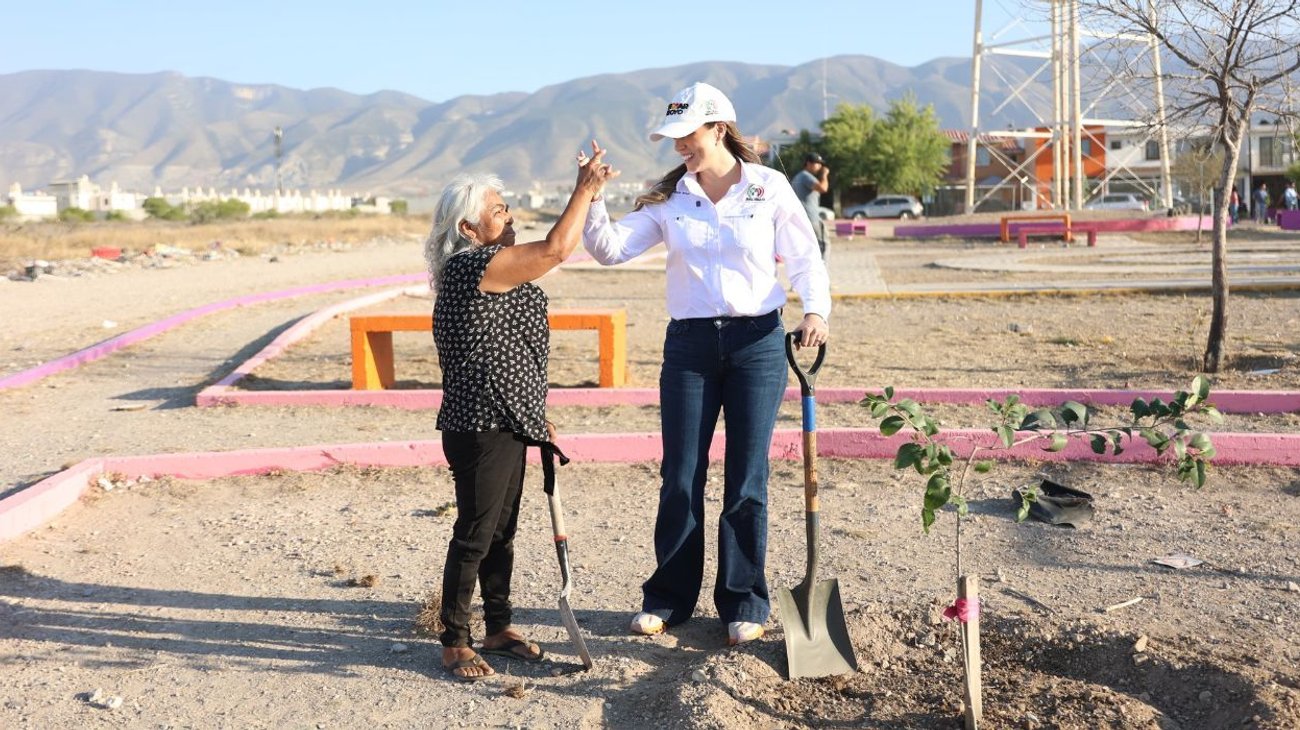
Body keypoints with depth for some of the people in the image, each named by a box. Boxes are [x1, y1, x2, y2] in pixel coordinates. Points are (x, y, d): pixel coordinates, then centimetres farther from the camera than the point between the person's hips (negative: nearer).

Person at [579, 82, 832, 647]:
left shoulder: (769, 188, -1)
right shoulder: (668, 198, 4)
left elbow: (805, 258, 1)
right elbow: (610, 249, -2)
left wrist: (815, 310, -16)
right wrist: (591, 199, -18)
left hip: (757, 342, -2)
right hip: (688, 345, 2)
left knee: (746, 479, 4)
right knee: (680, 478, 6)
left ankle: (744, 604, 17)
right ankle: (669, 598, 20)